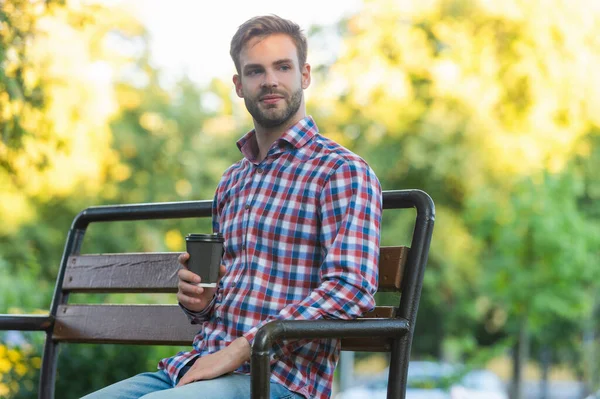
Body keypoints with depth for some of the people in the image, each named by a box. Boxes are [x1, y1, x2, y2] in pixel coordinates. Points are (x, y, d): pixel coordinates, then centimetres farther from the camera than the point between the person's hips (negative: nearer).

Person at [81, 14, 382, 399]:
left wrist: (240, 349, -19)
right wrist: (200, 301, 6)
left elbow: (352, 287, -17)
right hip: (197, 366, 7)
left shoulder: (342, 172, -3)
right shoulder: (232, 182, 21)